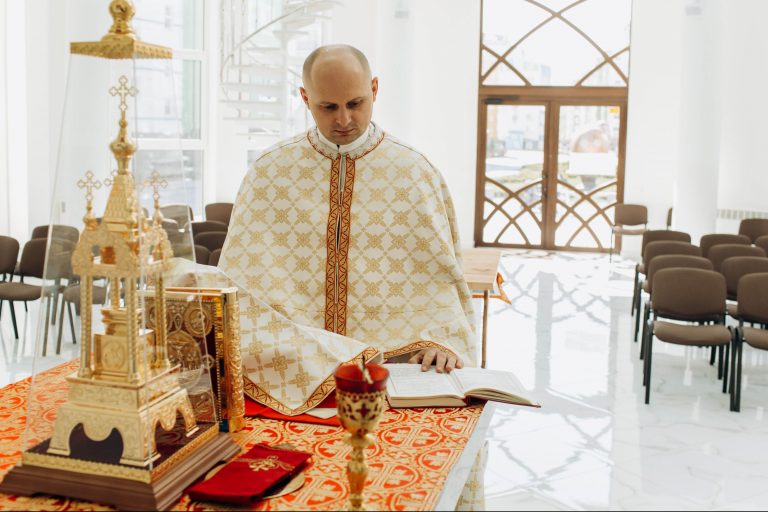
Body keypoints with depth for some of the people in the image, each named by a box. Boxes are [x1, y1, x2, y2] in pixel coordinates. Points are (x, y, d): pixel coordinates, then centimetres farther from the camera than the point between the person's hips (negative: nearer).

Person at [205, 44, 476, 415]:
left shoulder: (415, 173, 6)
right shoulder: (269, 171, 7)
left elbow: (439, 274, 4)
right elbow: (244, 272, 3)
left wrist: (442, 341, -16)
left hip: (389, 361, 1)